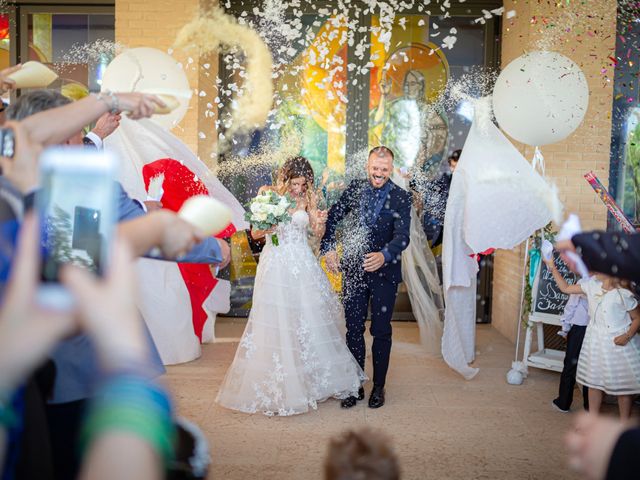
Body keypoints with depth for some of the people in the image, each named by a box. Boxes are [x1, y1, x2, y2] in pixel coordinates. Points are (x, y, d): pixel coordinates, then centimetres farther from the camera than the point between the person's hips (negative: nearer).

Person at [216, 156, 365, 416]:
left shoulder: (307, 198, 3)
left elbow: (318, 233, 4)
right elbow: (255, 233, -1)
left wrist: (320, 222, -17)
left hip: (303, 266, 3)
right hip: (276, 266, -3)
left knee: (311, 319, 6)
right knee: (277, 322, 0)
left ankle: (313, 380, 22)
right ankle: (280, 386, 13)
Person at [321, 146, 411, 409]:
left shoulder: (401, 197, -10)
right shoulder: (355, 188, 0)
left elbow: (402, 236, -20)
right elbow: (332, 217, 9)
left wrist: (384, 255, -39)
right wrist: (328, 249, -3)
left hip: (384, 273, -2)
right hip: (353, 270, 3)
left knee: (381, 332, 9)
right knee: (353, 330, 10)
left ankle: (378, 386, 25)